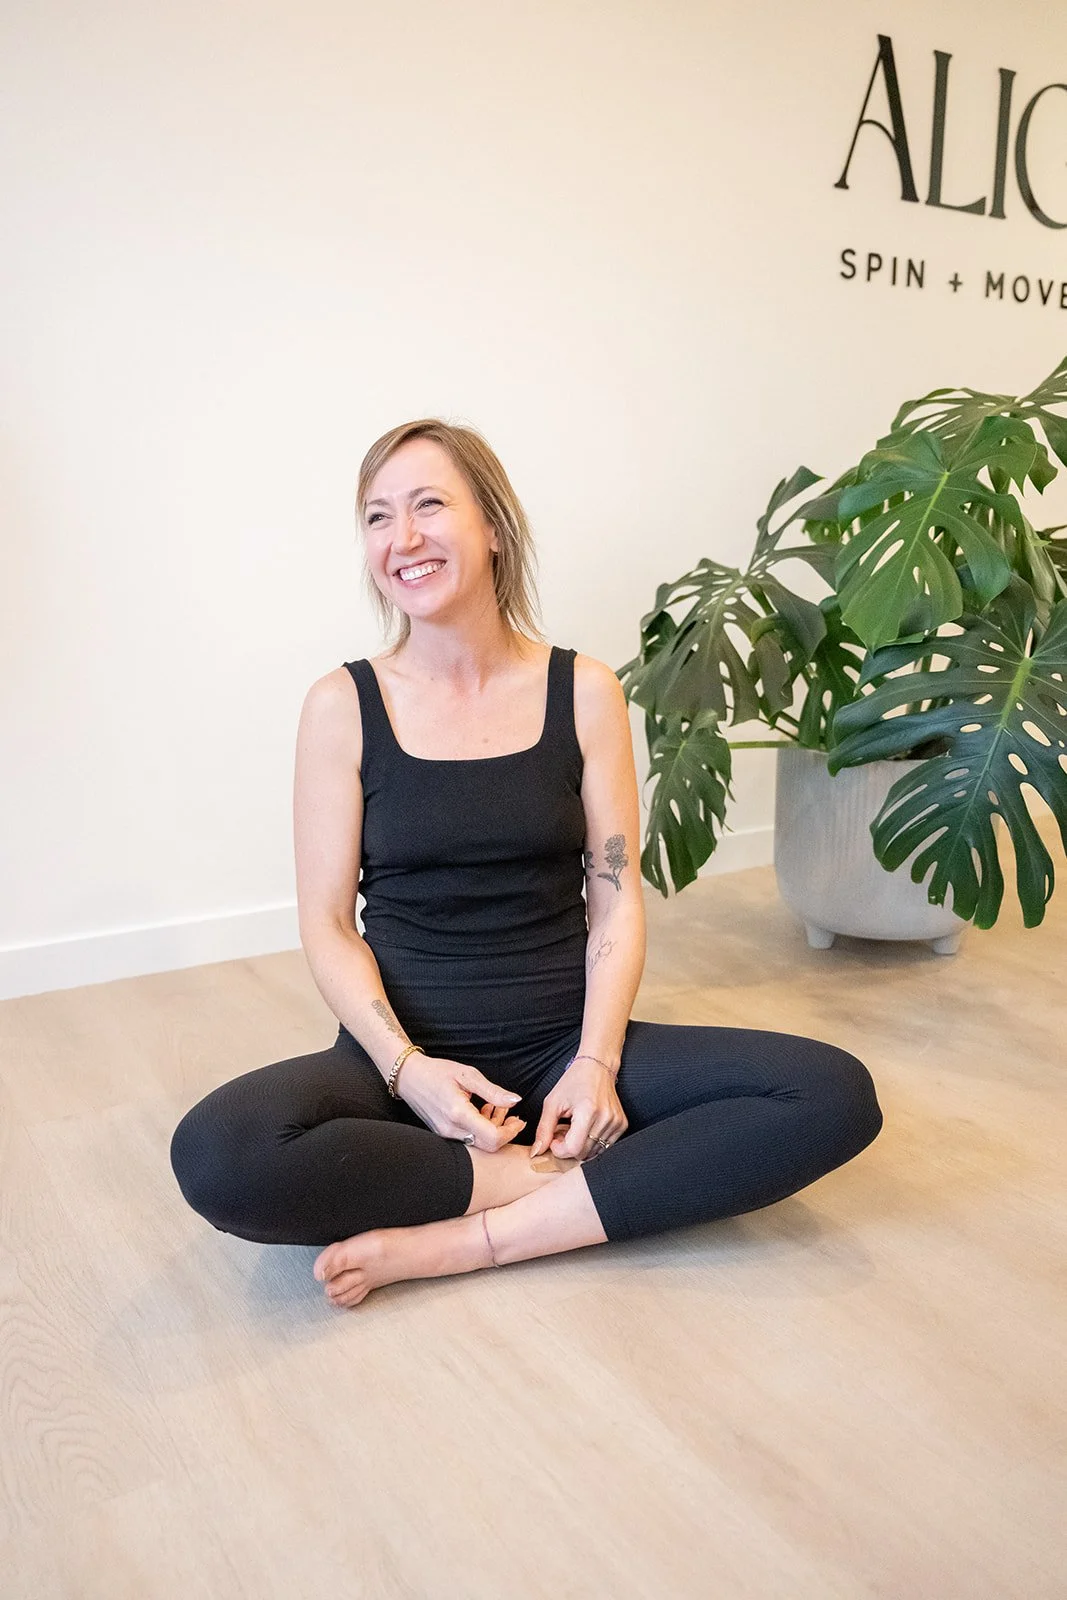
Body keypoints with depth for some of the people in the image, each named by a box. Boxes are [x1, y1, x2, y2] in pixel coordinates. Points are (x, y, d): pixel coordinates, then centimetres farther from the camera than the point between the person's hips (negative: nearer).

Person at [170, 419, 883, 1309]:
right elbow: (328, 926, -3)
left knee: (836, 1096, -20)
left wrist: (597, 1063, -14)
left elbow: (615, 901, 0)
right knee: (217, 1155, -32)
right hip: (406, 1054, -1)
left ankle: (459, 1243, -20)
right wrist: (406, 1068, -18)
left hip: (562, 1044, 2)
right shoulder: (344, 706, -2)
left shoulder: (584, 691, 1)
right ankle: (554, 1177, -13)